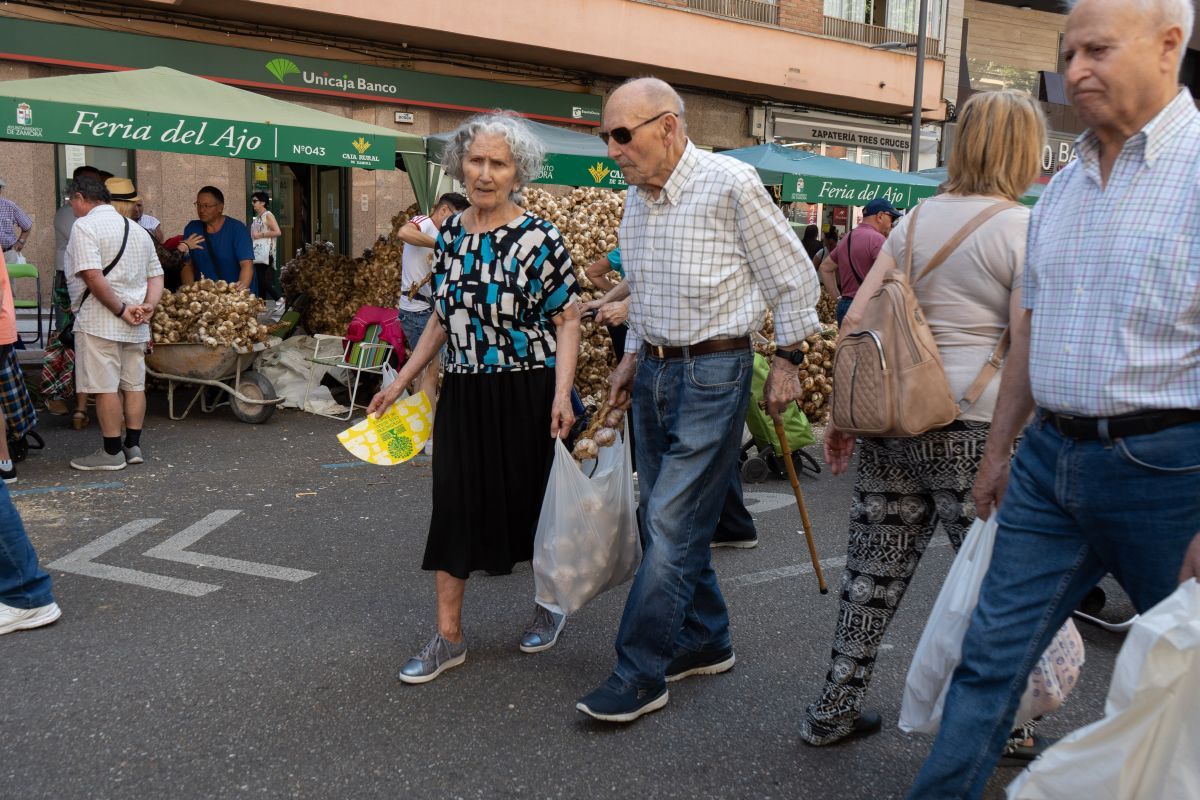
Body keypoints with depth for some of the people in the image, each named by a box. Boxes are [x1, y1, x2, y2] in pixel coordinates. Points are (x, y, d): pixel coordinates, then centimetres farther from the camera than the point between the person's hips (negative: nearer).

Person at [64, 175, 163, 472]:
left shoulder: (85, 226, -9)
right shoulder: (138, 230, 17)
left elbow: (92, 276, -20)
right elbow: (156, 275, 13)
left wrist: (120, 310, -15)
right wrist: (148, 306, -1)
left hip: (99, 321, -7)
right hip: (135, 325, 8)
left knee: (105, 387, -2)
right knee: (134, 384, 12)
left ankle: (112, 452, 3)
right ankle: (133, 446, 17)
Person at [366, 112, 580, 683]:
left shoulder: (539, 239, -10)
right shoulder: (449, 234, 6)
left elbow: (567, 320, -10)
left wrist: (561, 394, -22)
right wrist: (400, 383, 13)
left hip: (526, 394, -5)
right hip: (463, 394, 5)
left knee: (532, 501, 9)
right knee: (454, 504, 4)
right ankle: (448, 636, 14)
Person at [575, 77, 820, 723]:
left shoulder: (730, 183, -13)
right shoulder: (636, 199, 9)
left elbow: (793, 277, -6)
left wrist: (786, 362, -4)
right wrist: (631, 359, 17)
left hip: (713, 370, -8)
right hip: (654, 371, 8)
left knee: (671, 524, -8)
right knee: (666, 518, 12)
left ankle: (640, 674, 1)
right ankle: (705, 642, 28)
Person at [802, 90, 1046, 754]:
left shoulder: (917, 219, 10)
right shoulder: (1025, 228, -6)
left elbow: (857, 317, 8)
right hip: (971, 430, -5)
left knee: (875, 568, 14)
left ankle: (834, 709, 24)